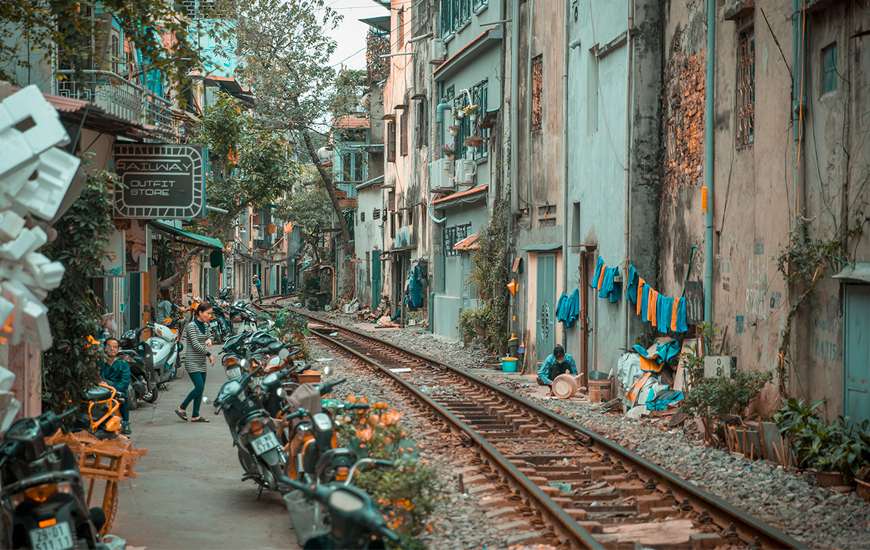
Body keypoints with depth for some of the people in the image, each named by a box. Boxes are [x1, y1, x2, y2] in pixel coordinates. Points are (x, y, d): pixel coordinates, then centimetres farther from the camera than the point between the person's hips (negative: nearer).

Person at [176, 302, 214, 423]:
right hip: (192, 362, -8)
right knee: (199, 388, -14)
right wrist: (209, 354, -14)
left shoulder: (205, 325, 10)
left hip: (202, 362, 8)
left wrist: (209, 340, -8)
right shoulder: (192, 325, -13)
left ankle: (195, 416, 10)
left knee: (201, 388, 5)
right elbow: (195, 344, -18)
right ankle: (182, 408, 5)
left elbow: (210, 336, 16)